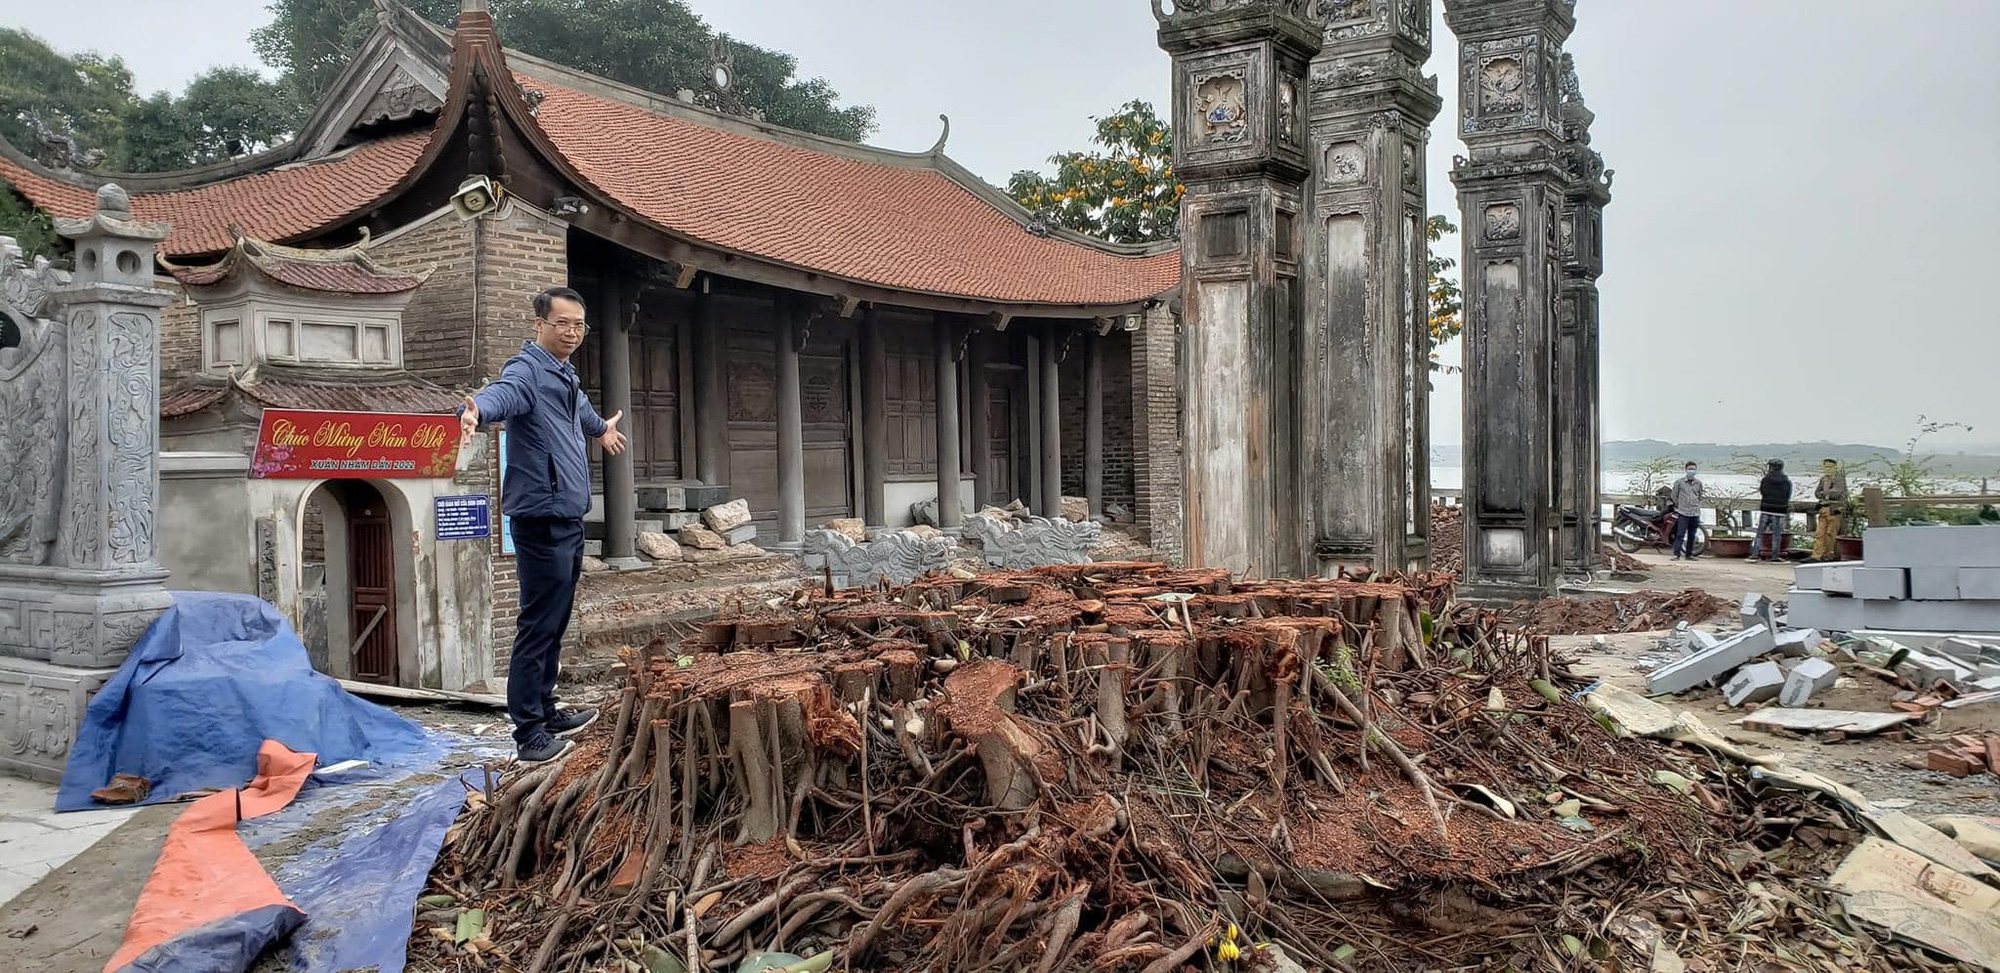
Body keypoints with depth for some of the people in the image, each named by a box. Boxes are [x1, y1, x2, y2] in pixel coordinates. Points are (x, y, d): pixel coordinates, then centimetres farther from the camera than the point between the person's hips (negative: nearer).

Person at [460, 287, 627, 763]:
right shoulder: (528, 371, -13)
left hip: (569, 519, 10)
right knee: (538, 627, -7)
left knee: (555, 625, 16)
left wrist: (601, 428, 61)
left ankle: (546, 713, 27)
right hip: (542, 521, -10)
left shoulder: (566, 375, 16)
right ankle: (529, 734, -2)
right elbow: (502, 393, -37)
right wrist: (476, 411, -60)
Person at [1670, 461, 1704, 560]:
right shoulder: (1679, 482, -2)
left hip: (1695, 513, 3)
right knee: (1680, 534, -10)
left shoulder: (1698, 483, 7)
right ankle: (1676, 554, -11)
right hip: (1683, 513, -3)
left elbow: (1700, 496, 20)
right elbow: (1674, 495, 8)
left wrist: (1697, 505, 16)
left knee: (1692, 535, 8)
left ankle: (1689, 554, 14)